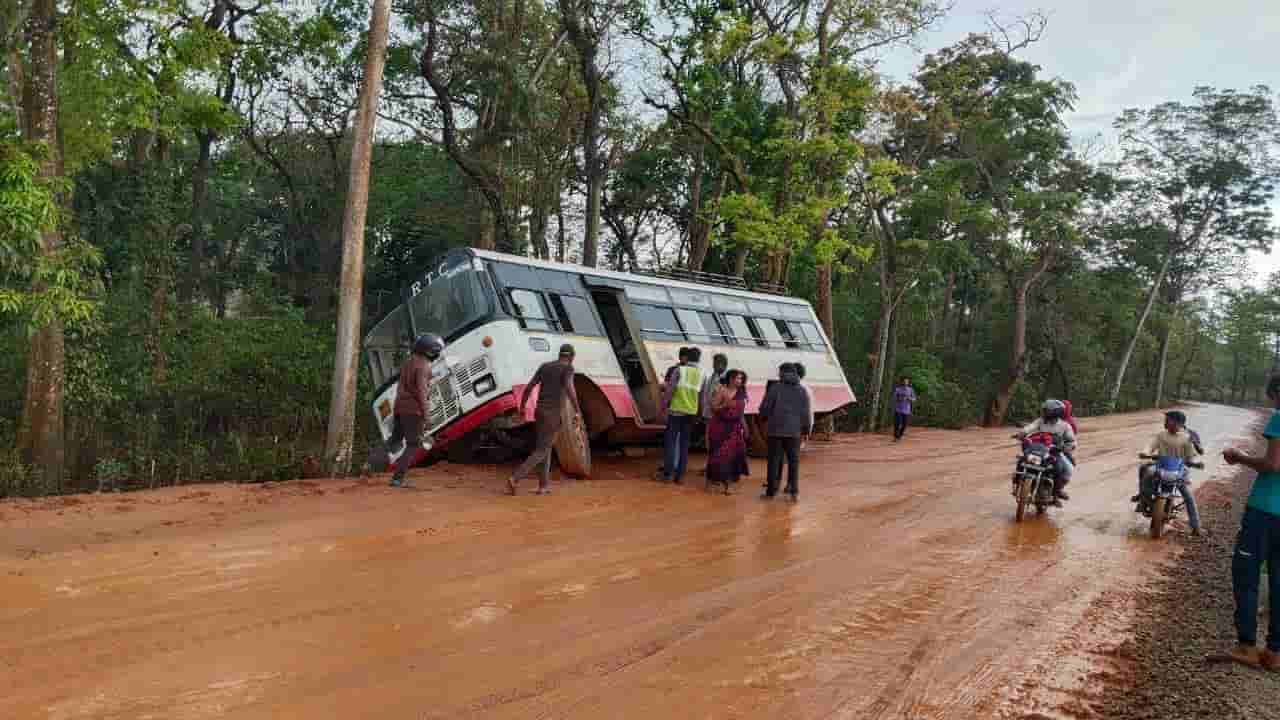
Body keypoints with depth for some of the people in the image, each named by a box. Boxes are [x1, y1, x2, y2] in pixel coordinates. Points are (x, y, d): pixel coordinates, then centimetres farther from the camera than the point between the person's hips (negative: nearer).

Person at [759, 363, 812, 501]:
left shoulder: (775, 388, -5)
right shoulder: (802, 391, 3)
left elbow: (764, 407, -5)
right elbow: (805, 413, 0)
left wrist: (765, 417, 16)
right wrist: (807, 429, 12)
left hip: (776, 429, -2)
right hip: (794, 431, 2)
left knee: (774, 460, 5)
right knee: (793, 460, 10)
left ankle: (771, 491, 7)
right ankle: (794, 491, 7)